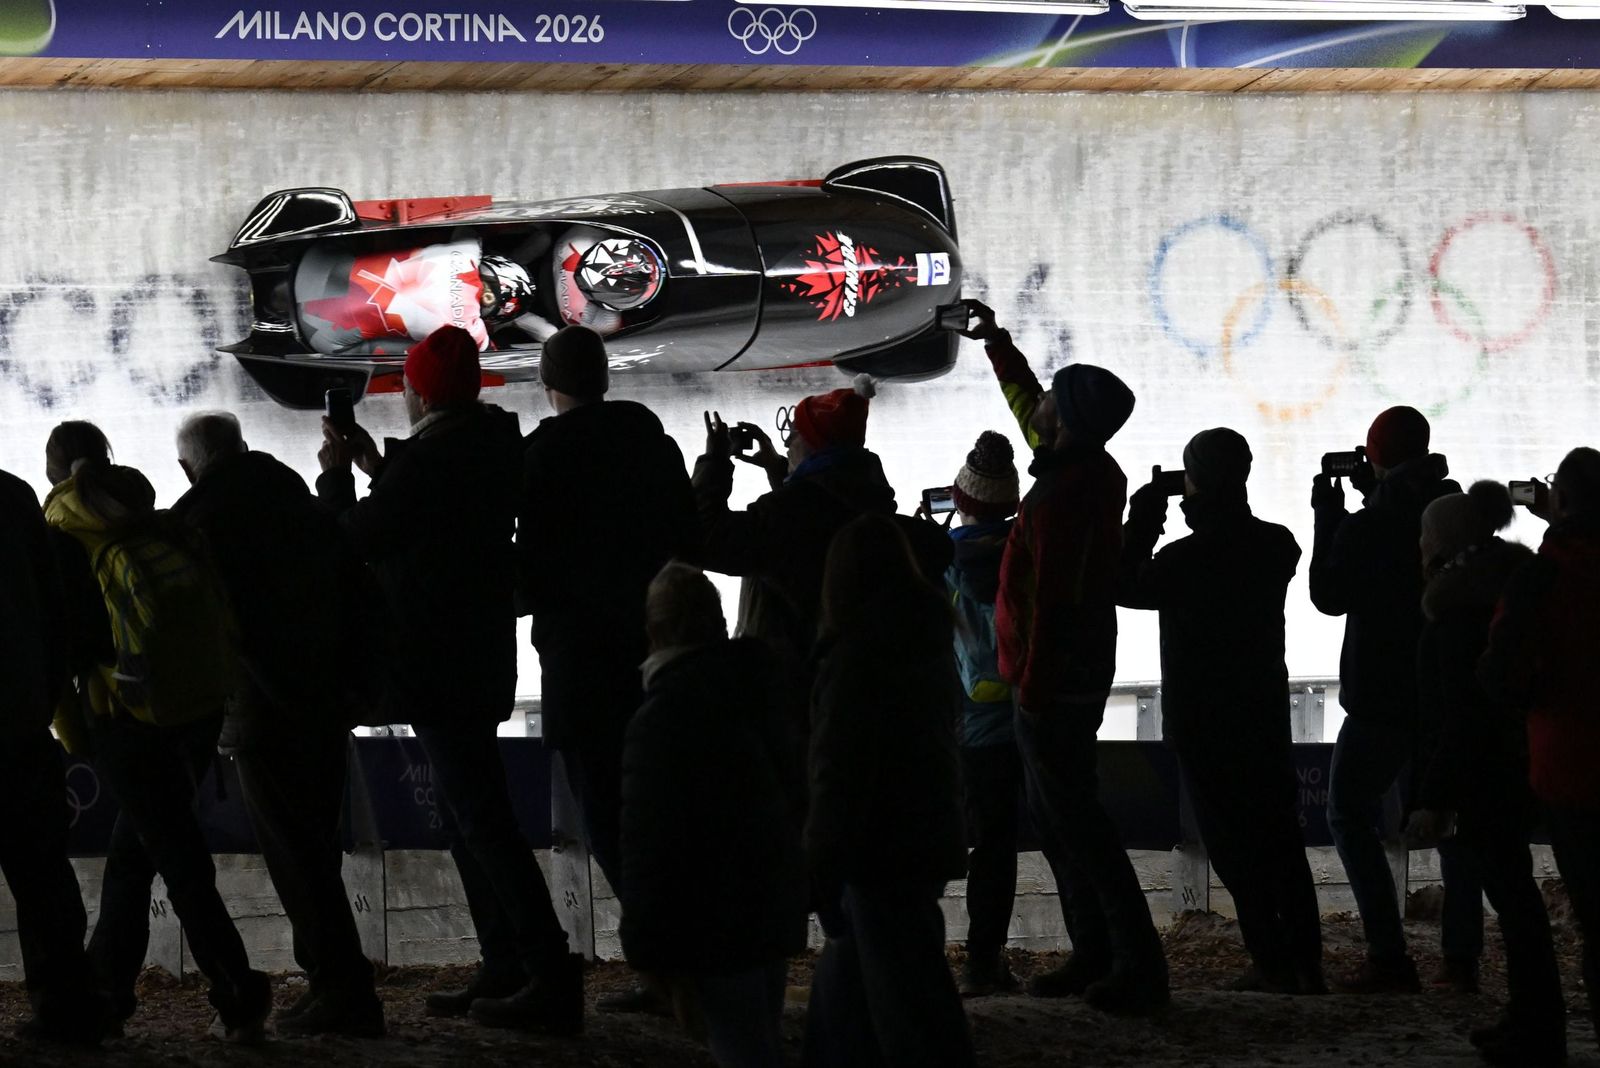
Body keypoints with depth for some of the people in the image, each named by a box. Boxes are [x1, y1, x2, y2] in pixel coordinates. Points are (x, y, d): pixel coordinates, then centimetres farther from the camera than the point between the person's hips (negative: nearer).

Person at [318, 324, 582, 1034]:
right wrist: (376, 466, 18)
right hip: (478, 658, 10)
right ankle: (506, 969, 19)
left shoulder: (428, 457, -20)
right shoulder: (491, 445, 8)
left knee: (480, 818, -9)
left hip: (438, 666, -10)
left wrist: (337, 471, 2)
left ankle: (553, 978, -13)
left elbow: (358, 537, -12)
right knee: (471, 815, 17)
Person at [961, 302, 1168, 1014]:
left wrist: (1034, 689, -22)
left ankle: (1138, 965, -8)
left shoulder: (1065, 497, -23)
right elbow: (1025, 405, 26)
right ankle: (1095, 954, 21)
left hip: (1053, 682, -10)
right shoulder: (1087, 470, 6)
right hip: (1075, 677, 10)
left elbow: (1052, 602, -25)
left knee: (1073, 820, -8)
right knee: (1054, 815, 17)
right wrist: (997, 344, 36)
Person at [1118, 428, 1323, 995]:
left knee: (1232, 842, 0)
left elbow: (1128, 588, -5)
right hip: (1267, 710, 6)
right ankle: (1306, 962, 11)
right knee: (1281, 839, 12)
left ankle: (1274, 963, -3)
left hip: (1203, 721, -5)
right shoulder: (1277, 545, -2)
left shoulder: (1185, 557, -19)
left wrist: (1140, 526, 3)